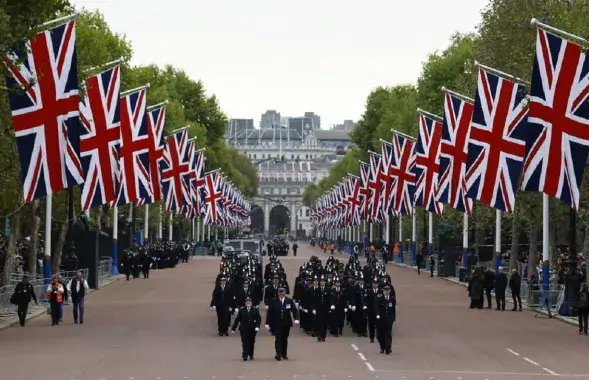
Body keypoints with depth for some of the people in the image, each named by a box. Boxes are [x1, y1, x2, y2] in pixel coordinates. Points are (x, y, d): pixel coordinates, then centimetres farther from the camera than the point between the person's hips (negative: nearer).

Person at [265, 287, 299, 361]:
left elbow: (294, 310, -3)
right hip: (277, 324, -2)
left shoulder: (289, 301, 2)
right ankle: (278, 355, -10)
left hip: (286, 324, 2)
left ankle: (284, 354, 21)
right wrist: (267, 323, -5)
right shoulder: (274, 301, -1)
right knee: (278, 339, -8)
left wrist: (296, 319, -21)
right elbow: (269, 313, -1)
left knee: (284, 339, 10)